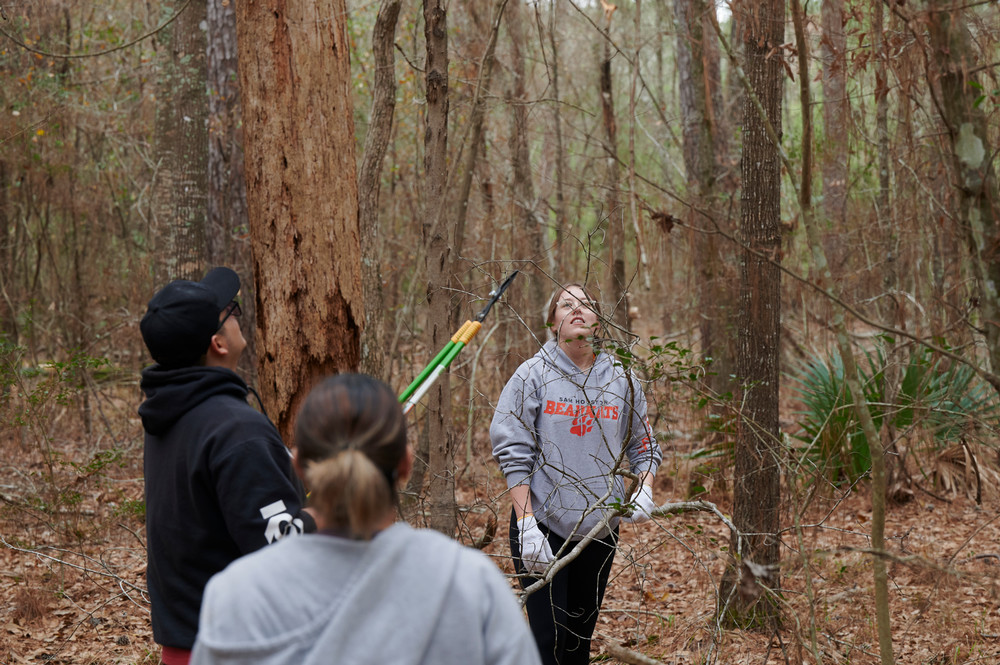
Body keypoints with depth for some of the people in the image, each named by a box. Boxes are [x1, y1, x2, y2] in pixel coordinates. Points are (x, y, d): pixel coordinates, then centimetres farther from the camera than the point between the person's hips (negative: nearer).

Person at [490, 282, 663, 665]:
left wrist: (644, 490, -7)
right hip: (543, 526, -3)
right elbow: (512, 453, -7)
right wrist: (527, 525, -14)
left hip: (600, 529, 3)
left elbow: (643, 446, 14)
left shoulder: (621, 379, 6)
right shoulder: (532, 375, -4)